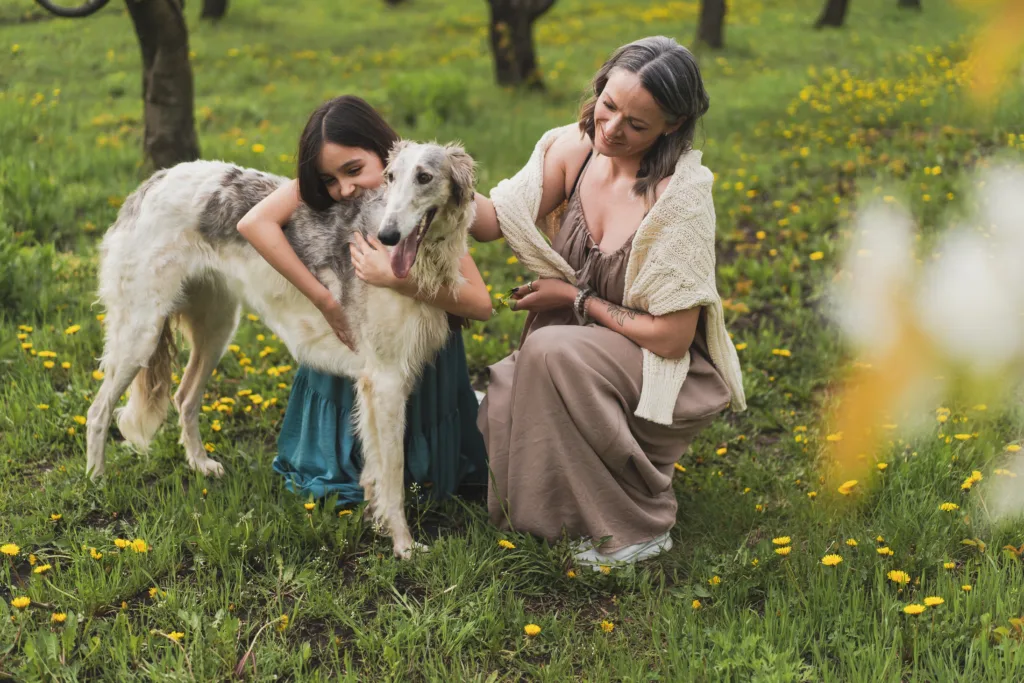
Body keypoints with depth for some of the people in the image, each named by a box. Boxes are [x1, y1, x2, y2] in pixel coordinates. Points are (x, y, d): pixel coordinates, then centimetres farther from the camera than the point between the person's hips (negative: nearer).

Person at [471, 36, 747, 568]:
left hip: (666, 372, -5)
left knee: (553, 352, -31)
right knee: (502, 403, -20)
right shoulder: (574, 149, -8)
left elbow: (671, 336, -23)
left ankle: (639, 527, -14)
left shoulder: (681, 195, -25)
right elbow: (494, 220, -5)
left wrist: (576, 298, -15)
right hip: (582, 356, 5)